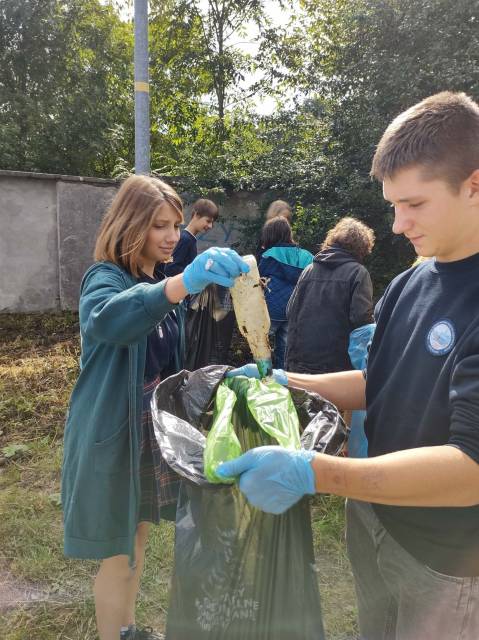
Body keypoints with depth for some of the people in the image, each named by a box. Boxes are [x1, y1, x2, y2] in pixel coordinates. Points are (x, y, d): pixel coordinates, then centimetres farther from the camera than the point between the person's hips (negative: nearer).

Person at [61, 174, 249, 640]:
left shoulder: (157, 285, 7)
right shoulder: (105, 277, -18)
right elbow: (106, 319, -45)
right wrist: (184, 283, -58)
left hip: (151, 430, 8)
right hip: (112, 436, -8)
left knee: (137, 539, 23)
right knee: (117, 555, 7)